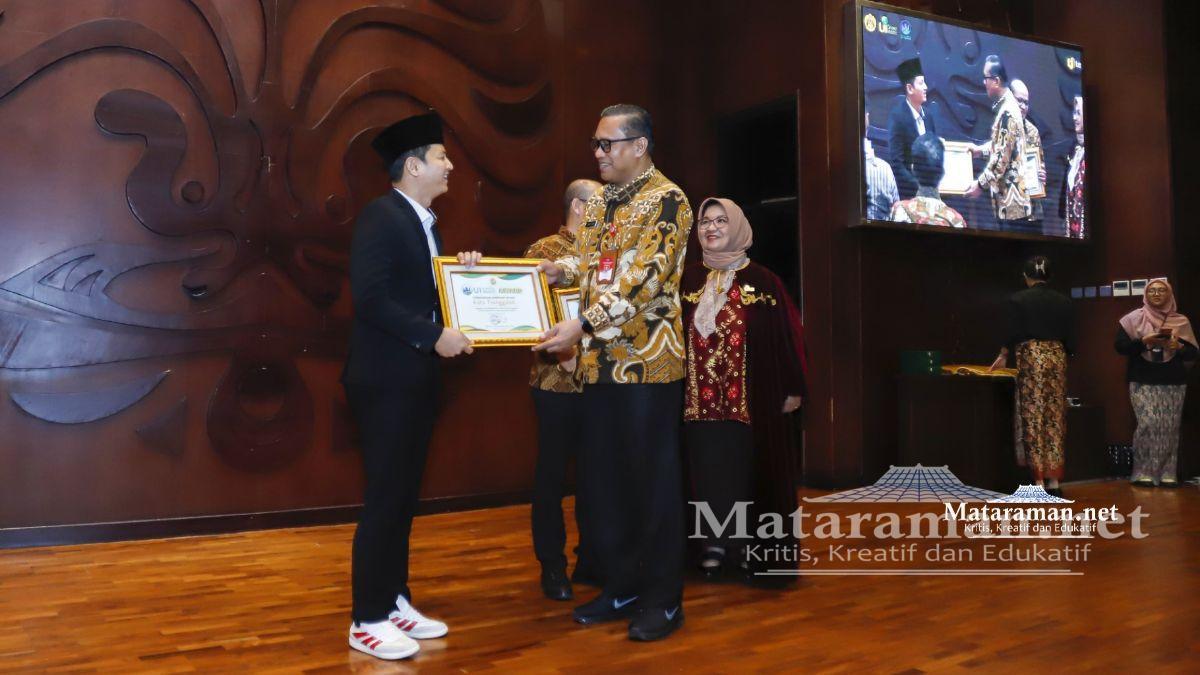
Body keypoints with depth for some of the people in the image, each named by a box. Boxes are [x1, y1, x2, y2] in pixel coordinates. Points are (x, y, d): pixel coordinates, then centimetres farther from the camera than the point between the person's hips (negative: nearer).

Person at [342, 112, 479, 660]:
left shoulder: (426, 223, 16)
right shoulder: (381, 216, -13)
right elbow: (370, 297, -22)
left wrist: (461, 273, 2)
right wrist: (434, 337, -21)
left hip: (416, 378, 9)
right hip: (387, 379, -9)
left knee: (404, 496, 14)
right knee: (384, 498, -3)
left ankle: (395, 601, 24)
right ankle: (368, 619, 9)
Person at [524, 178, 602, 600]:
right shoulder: (543, 251, -3)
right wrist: (560, 355, -17)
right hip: (557, 381, -5)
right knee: (552, 474, 3)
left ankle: (590, 560, 24)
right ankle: (552, 566, 15)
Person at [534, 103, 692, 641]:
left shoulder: (667, 200, -8)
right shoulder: (599, 202, 16)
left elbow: (644, 279, -19)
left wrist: (582, 325, -25)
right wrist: (553, 269, -1)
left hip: (647, 360, -7)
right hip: (600, 361, 8)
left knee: (654, 479, 1)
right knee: (600, 478, 11)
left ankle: (664, 598, 14)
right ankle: (622, 586, 25)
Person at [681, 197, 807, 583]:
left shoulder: (762, 281, 0)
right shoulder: (688, 280, 7)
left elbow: (789, 334, 0)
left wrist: (793, 389, -3)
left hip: (751, 399, -2)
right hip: (700, 399, 2)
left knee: (749, 469, 3)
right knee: (708, 470, 5)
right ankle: (715, 546, 15)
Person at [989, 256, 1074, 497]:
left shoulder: (1018, 299, -5)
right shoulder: (1063, 301, 6)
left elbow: (1013, 334, -4)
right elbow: (1070, 337, 7)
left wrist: (1003, 355, 13)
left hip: (1031, 358, -4)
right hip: (1057, 358, 4)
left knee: (1033, 419, -1)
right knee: (1054, 418, 6)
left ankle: (1039, 479, -2)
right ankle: (1053, 479, 6)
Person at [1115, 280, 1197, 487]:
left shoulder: (1181, 321, 10)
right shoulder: (1134, 319, 4)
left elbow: (1192, 353, 9)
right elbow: (1120, 346, -2)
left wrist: (1178, 346, -11)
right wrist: (1144, 341, -15)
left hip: (1174, 383, 2)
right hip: (1143, 382, -2)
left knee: (1170, 427, -1)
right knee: (1148, 424, -10)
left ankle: (1167, 473, 5)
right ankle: (1144, 472, -3)